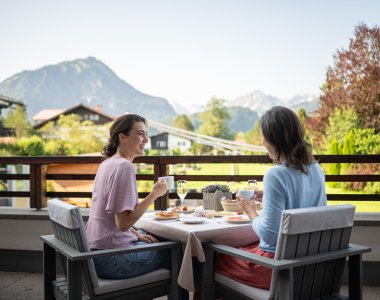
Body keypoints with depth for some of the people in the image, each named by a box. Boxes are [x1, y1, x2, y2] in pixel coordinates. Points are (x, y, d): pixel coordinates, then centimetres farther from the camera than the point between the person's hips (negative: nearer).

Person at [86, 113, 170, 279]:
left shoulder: (107, 163, 10)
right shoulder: (124, 167, -19)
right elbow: (123, 223, -23)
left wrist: (137, 234, 10)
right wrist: (154, 194, -18)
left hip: (96, 249, 9)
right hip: (111, 259, -9)